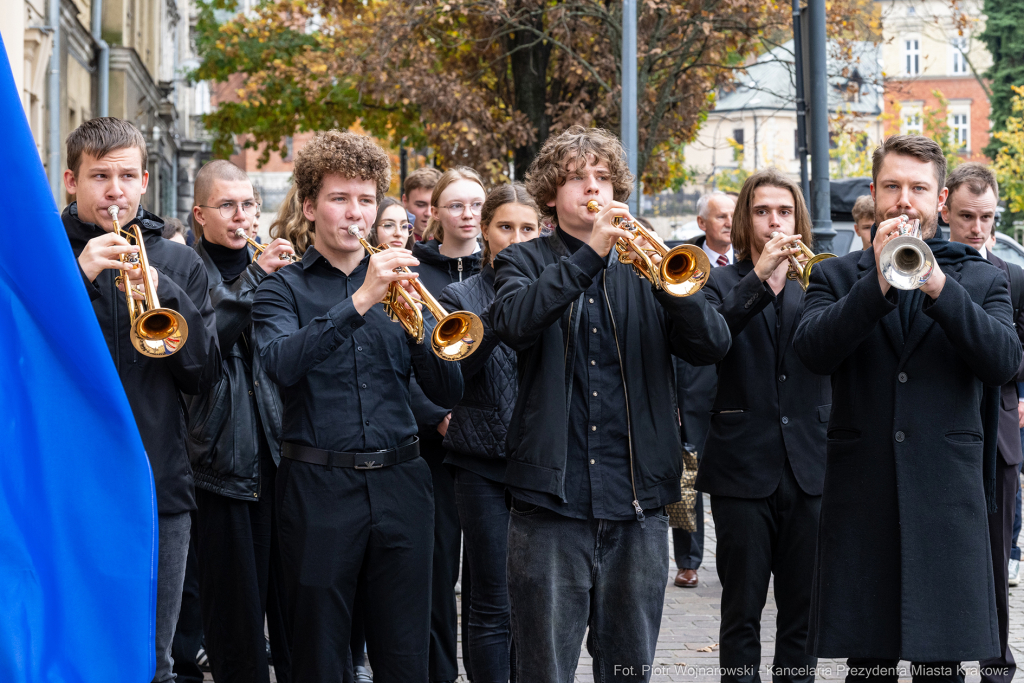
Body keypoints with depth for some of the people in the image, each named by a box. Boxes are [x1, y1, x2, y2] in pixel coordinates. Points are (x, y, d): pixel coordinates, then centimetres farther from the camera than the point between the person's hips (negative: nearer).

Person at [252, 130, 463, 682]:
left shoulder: (396, 283, 13)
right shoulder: (284, 289, 4)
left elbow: (448, 392, 7)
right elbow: (281, 363, -18)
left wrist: (416, 320, -10)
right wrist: (359, 302, -25)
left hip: (399, 484, 3)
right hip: (318, 486, -3)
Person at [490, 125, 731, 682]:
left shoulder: (641, 267, 12)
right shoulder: (525, 263, 6)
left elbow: (712, 345, -1)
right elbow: (513, 322, -17)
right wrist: (591, 254, -24)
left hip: (637, 507, 3)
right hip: (551, 503, -3)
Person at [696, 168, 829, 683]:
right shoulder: (723, 283, 5)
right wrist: (759, 280, -24)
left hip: (809, 463, 2)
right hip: (745, 465, -2)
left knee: (804, 608, 6)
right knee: (742, 608, 0)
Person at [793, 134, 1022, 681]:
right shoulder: (837, 277, 11)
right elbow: (812, 350, -8)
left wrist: (938, 285, -17)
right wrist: (879, 282, -18)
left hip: (946, 498, 0)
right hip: (861, 498, 0)